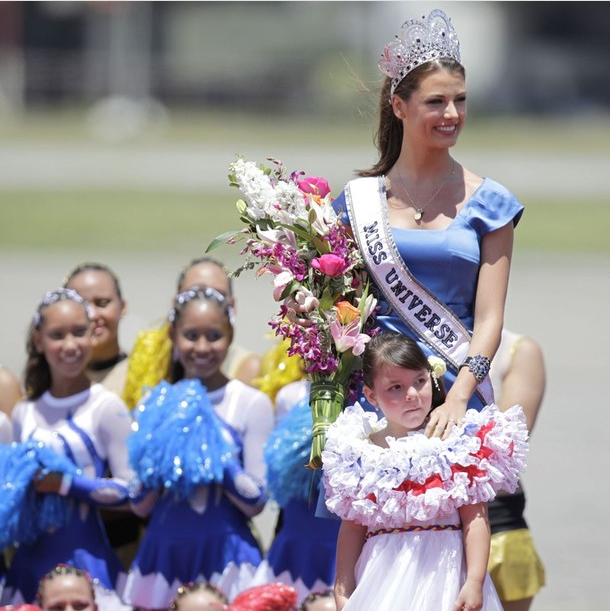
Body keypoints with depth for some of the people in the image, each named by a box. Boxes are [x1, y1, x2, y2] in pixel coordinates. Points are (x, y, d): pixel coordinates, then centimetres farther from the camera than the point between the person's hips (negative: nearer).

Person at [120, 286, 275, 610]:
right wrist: (162, 458, -10)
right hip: (165, 553, 3)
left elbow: (255, 503, -4)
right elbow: (140, 505, 6)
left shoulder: (252, 403, -2)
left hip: (223, 555, -3)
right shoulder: (157, 405, 7)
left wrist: (216, 460, -16)